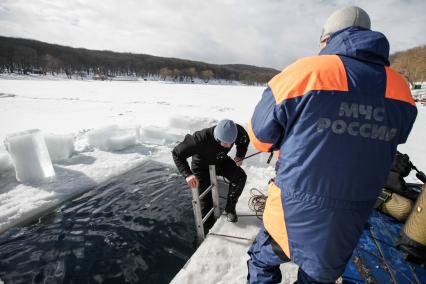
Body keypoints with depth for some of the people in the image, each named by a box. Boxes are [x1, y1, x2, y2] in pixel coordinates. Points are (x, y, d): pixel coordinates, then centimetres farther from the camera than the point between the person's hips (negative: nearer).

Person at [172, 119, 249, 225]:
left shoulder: (236, 130, -29)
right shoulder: (201, 138, -41)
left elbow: (245, 139, -4)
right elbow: (177, 153, -33)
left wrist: (240, 156, -20)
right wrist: (188, 174, -46)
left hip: (221, 161, 3)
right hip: (202, 166, -3)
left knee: (240, 177, -20)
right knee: (206, 199, 1)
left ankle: (230, 209, 2)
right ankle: (209, 227, 31)